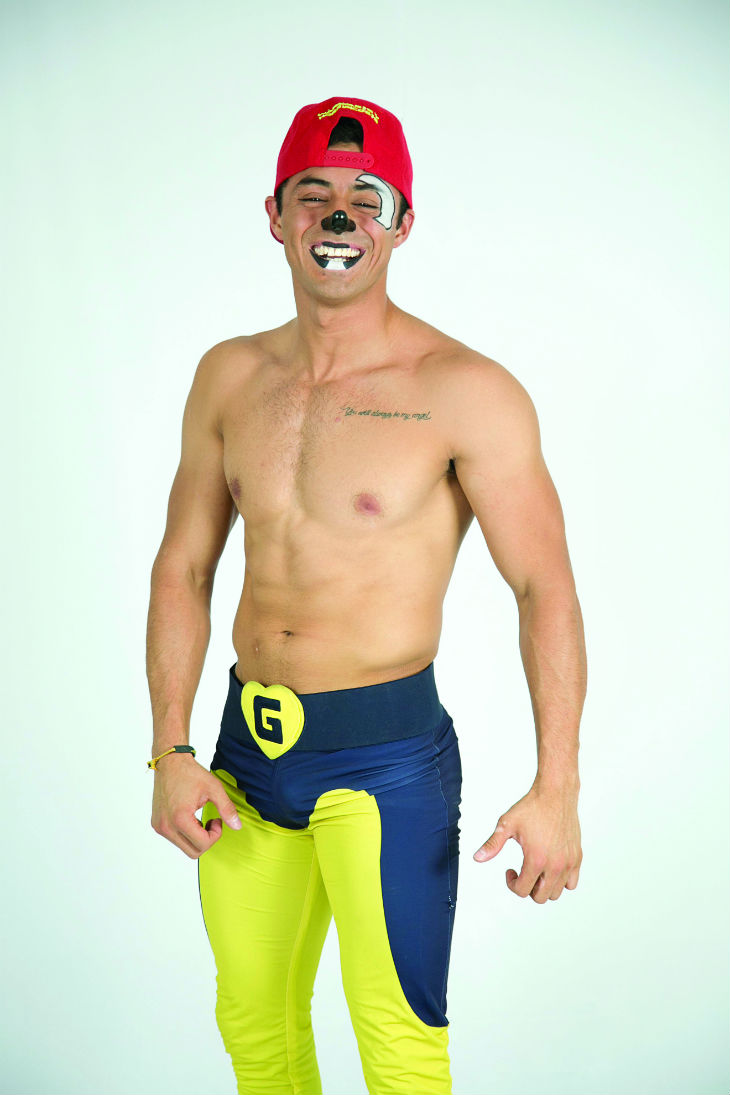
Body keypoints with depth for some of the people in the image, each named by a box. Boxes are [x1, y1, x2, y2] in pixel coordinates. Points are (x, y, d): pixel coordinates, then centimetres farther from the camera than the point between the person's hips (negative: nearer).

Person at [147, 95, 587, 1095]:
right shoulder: (231, 376, 5)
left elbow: (545, 588, -11)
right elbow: (183, 569, 9)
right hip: (247, 745, 5)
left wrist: (557, 788, -17)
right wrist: (170, 751, 3)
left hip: (387, 754, -5)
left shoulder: (465, 392, -11)